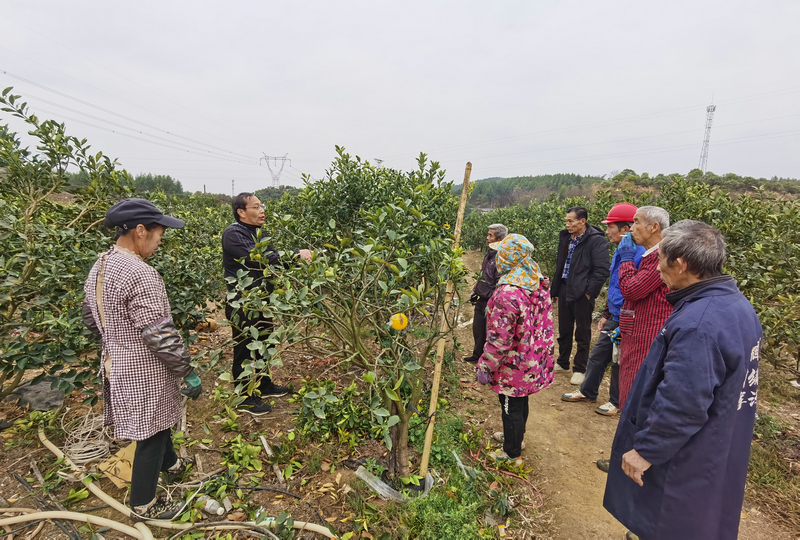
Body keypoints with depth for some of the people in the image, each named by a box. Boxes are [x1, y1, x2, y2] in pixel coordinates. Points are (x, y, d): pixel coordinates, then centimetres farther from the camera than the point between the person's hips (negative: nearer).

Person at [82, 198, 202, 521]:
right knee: (151, 434, 10)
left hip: (117, 363, 9)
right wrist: (188, 372, -17)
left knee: (157, 422, 28)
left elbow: (91, 318, 14)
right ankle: (143, 505, 29)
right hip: (144, 371, -9)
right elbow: (160, 336, -27)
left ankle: (170, 464, 52)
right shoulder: (140, 274, -28)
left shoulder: (99, 268, 2)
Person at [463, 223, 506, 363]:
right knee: (477, 329, 19)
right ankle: (477, 355, 35)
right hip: (480, 299, 9)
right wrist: (476, 290, 20)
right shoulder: (489, 253, 8)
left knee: (488, 332, 5)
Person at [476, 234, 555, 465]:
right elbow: (543, 323, 8)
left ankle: (512, 454, 31)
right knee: (521, 401, 27)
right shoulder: (540, 284, -3)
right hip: (533, 360, 8)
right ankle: (515, 437, 49)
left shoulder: (507, 294, -31)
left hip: (513, 365, -8)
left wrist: (485, 367, -15)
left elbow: (499, 339, -27)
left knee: (511, 407, 12)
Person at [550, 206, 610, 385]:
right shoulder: (565, 237, 8)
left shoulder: (597, 240, -13)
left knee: (582, 333, 7)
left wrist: (589, 292, -16)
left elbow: (602, 270, -15)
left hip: (582, 293, -6)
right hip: (564, 289, 7)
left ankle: (580, 369, 21)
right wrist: (555, 288, 13)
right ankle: (563, 363, 34)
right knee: (564, 329, 18)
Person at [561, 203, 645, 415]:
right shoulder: (620, 252, 7)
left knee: (619, 362, 9)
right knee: (597, 355, 18)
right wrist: (606, 314, 20)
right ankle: (587, 392, 35)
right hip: (614, 318, 9)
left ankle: (617, 402, 29)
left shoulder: (638, 255, -24)